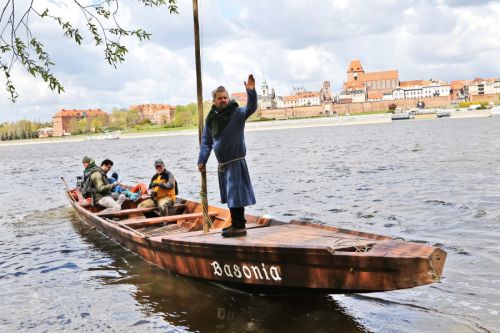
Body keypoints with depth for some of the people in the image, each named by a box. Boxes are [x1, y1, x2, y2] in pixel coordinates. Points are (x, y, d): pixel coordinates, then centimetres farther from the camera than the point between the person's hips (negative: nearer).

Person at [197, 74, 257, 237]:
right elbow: (206, 142, 14)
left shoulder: (237, 113, -8)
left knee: (236, 194, -6)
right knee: (230, 195, 15)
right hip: (222, 164, 7)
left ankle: (239, 226, 0)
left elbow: (251, 108, -28)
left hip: (236, 162, -7)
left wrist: (251, 91, -42)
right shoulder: (211, 119, 8)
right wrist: (202, 160, 9)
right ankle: (236, 224, 26)